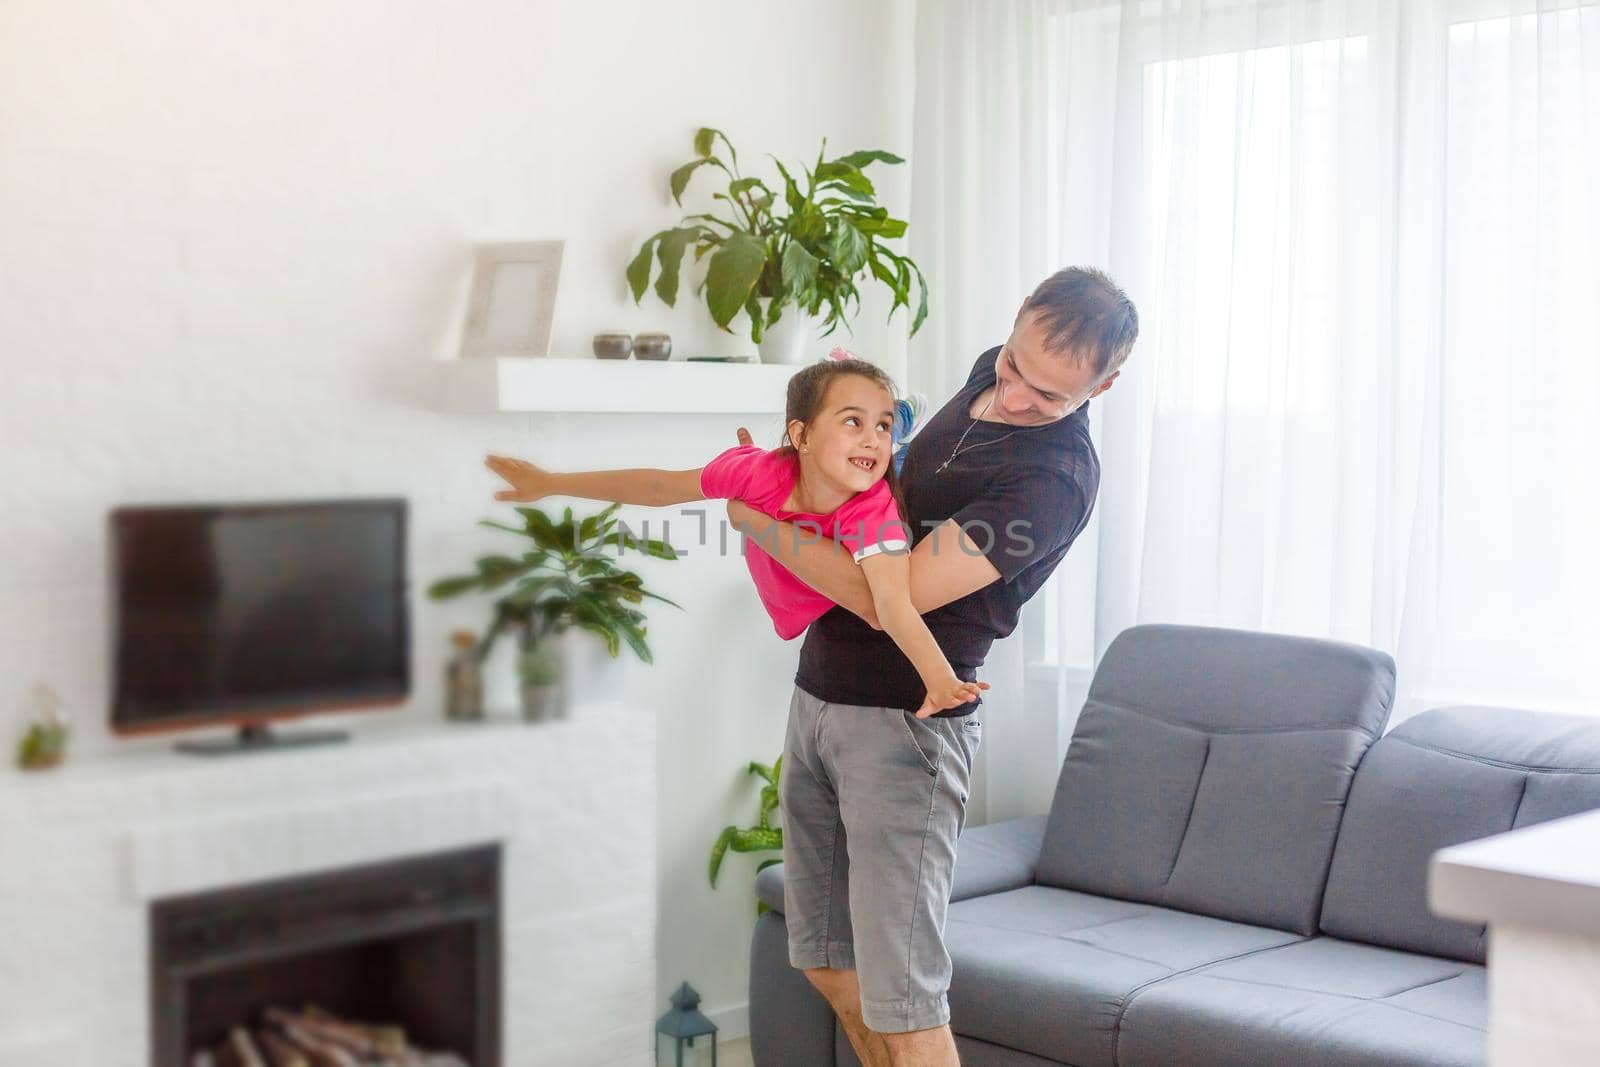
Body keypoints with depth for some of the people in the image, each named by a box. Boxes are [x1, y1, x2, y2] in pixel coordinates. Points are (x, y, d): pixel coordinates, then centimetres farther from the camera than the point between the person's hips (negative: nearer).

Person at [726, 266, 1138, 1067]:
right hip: (818, 694, 9)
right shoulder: (989, 372, 5)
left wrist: (754, 520, -15)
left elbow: (887, 598, -25)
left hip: (900, 721, -8)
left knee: (900, 1002, -7)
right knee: (825, 959, 18)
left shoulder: (1055, 478, -22)